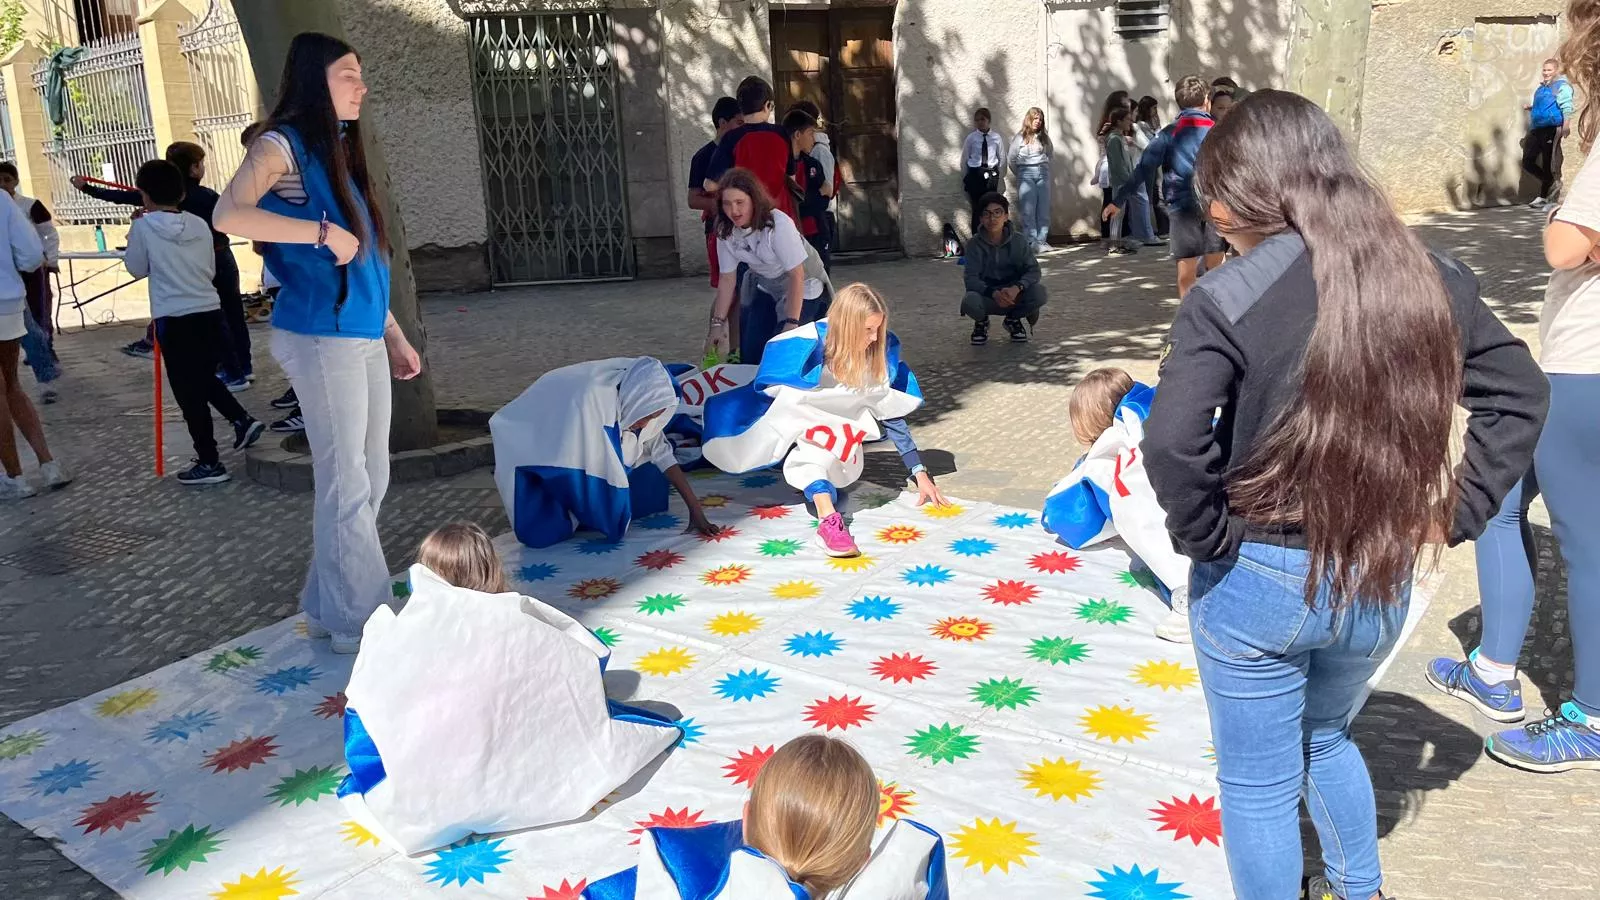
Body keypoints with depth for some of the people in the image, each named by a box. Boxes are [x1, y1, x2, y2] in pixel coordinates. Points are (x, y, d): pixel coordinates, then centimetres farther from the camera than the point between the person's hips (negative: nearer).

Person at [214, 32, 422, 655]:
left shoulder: (339, 152, 18)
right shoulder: (283, 144, -6)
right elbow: (230, 215, -25)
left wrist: (395, 335, 20)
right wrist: (323, 231, -22)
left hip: (363, 339, 8)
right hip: (319, 340, -8)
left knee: (371, 478, 12)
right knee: (347, 484, -3)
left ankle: (328, 606, 24)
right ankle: (360, 623, 8)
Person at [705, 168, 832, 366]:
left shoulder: (778, 225, -30)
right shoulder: (725, 231, -12)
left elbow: (797, 275, -27)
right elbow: (727, 279, -5)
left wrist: (792, 323, -28)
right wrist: (718, 323, -7)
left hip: (803, 288, -5)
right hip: (765, 288, 5)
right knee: (750, 355, 1)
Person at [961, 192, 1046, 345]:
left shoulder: (1019, 240, -7)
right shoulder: (974, 244, -10)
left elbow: (1033, 270, -11)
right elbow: (971, 279, -17)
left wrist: (1016, 288, -33)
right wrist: (994, 293, -36)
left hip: (1014, 295, 1)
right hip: (987, 295, -1)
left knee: (1039, 292, -28)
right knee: (970, 301, -35)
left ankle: (1013, 319, 7)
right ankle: (981, 321, 6)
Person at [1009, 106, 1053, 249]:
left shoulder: (1044, 137, 9)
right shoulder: (1020, 137, -1)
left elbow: (1050, 153, 21)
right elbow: (1012, 159, 3)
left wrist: (1043, 167, 12)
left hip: (1043, 174, 4)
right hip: (1026, 175, -3)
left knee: (1044, 210, 2)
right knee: (1028, 210, -6)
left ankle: (1041, 241, 6)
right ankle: (1031, 242, -6)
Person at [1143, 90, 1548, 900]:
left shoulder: (1229, 296, -19)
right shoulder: (1428, 279, -1)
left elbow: (1172, 443, -29)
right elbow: (1517, 394, 8)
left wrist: (1204, 537, -13)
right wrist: (1454, 513, 8)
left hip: (1259, 580, -6)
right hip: (1381, 580, 6)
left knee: (1258, 786, 15)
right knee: (1328, 738, 32)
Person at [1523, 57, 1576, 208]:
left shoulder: (1561, 86, -5)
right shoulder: (1541, 88, 19)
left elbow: (1566, 107, -17)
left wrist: (1566, 125, -29)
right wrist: (1531, 108, 16)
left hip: (1551, 129, -8)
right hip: (1537, 129, 8)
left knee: (1547, 164, -4)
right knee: (1527, 162, 4)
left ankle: (1543, 197, 3)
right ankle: (1550, 184, 20)